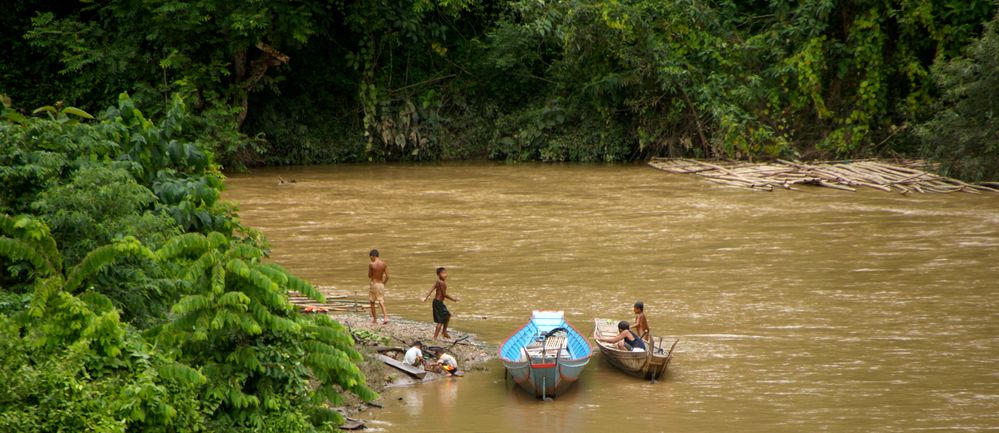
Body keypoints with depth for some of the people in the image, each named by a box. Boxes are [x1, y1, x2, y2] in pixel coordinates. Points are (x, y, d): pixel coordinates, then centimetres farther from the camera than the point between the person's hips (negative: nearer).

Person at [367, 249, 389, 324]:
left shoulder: (371, 264, -13)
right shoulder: (384, 264, -1)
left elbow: (369, 276, -4)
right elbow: (387, 277, -1)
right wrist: (383, 283, 12)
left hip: (373, 284, -4)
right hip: (381, 284, 4)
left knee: (372, 302, 12)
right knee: (381, 302, 4)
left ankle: (374, 319, 17)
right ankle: (385, 317, -13)